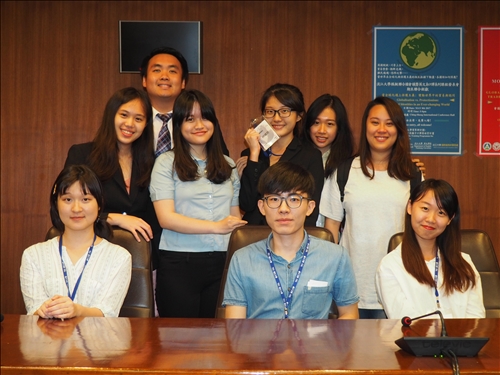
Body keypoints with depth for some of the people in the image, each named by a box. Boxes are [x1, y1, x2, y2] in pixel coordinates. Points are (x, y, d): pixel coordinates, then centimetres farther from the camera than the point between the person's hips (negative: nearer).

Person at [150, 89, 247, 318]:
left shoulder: (227, 165, 15)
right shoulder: (167, 163, 0)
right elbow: (166, 218, -10)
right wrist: (217, 227, -15)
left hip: (222, 264, 4)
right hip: (179, 264, -3)